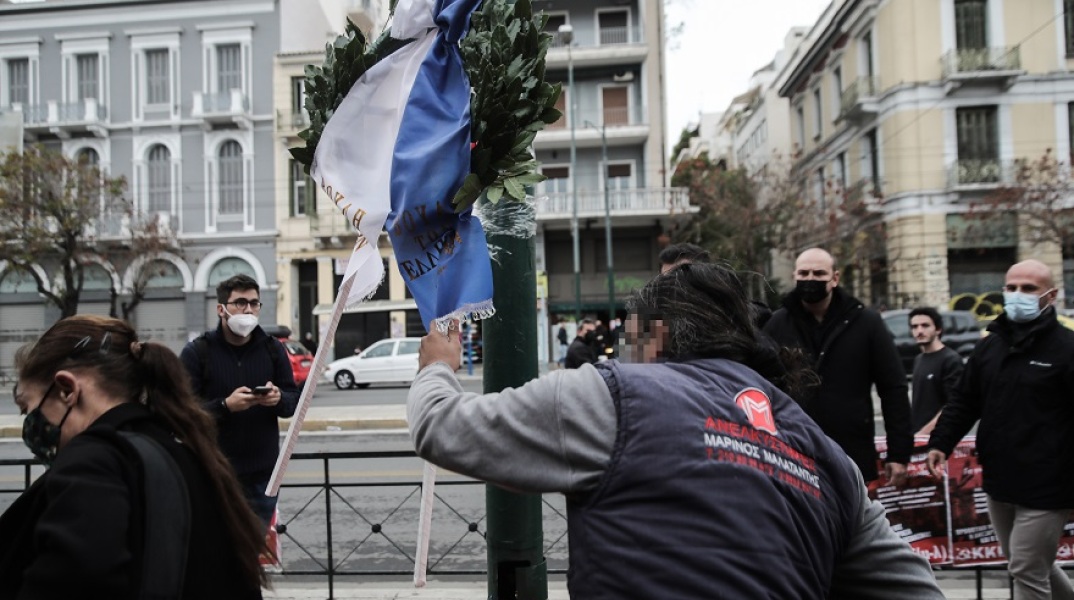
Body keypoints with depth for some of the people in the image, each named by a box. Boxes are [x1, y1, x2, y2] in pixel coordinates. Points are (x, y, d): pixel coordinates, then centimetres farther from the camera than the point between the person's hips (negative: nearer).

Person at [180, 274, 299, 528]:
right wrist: (226, 405, -25)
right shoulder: (197, 352, -3)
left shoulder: (272, 348, 7)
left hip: (263, 472, 3)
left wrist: (278, 398, -16)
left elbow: (294, 400, 7)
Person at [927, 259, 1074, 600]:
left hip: (1045, 486, -7)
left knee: (1028, 572, 0)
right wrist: (941, 443, 3)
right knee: (1031, 565, 21)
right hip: (998, 482, 7)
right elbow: (964, 402, 14)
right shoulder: (989, 346, 10)